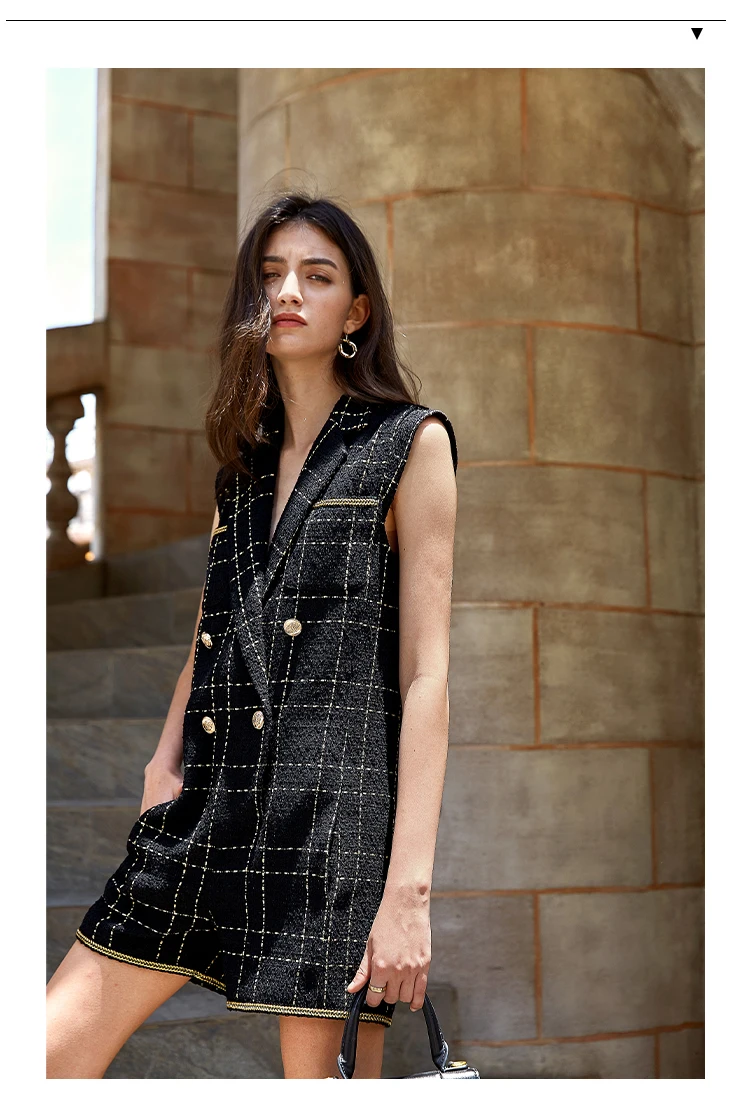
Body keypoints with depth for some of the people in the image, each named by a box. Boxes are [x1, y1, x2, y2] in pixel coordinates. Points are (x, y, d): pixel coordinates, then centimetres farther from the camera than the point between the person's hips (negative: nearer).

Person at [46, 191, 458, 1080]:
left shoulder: (408, 443, 0)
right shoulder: (244, 459, 19)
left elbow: (425, 673, -7)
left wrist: (408, 888, -14)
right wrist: (163, 763, 2)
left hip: (336, 815, -6)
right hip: (209, 810, 6)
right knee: (43, 1059, 3)